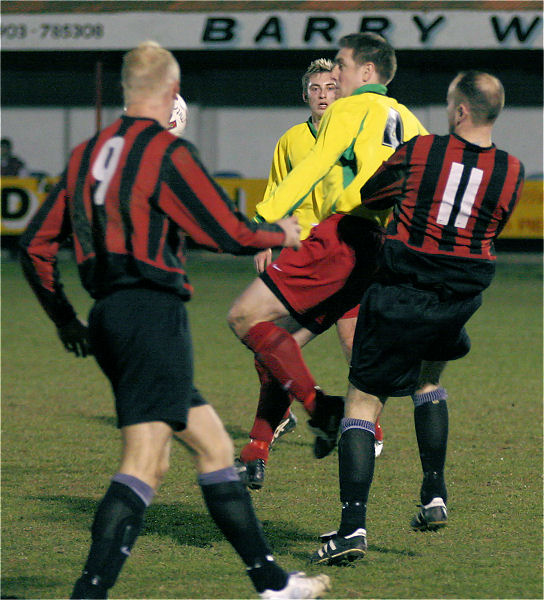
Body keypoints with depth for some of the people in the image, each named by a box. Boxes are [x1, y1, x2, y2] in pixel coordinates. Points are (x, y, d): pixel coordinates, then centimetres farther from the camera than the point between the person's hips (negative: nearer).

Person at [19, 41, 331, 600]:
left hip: (108, 317, 8)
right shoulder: (166, 151, -8)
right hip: (153, 311, -8)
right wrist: (281, 234, 13)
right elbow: (229, 232, -8)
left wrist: (64, 319, 26)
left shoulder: (87, 153, 14)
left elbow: (35, 244, 16)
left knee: (214, 445, 15)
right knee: (145, 465, -12)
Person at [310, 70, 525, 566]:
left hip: (399, 296, -3)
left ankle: (353, 525, -11)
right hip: (460, 302, 3)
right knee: (428, 377, 32)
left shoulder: (418, 152, -6)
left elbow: (364, 197, 8)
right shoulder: (512, 172, -2)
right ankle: (435, 495, 23)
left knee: (363, 401, 2)